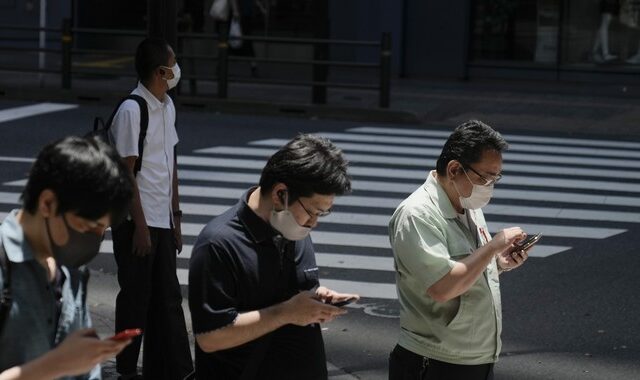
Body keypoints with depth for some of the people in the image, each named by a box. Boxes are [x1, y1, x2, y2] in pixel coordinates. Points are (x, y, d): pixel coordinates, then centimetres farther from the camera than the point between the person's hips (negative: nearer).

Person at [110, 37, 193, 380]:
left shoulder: (167, 107, 10)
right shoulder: (131, 111, -16)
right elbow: (126, 172, -16)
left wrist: (175, 217, 15)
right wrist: (140, 226, -16)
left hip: (162, 220, 8)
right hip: (137, 221, -8)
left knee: (167, 298, 10)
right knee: (136, 297, 1)